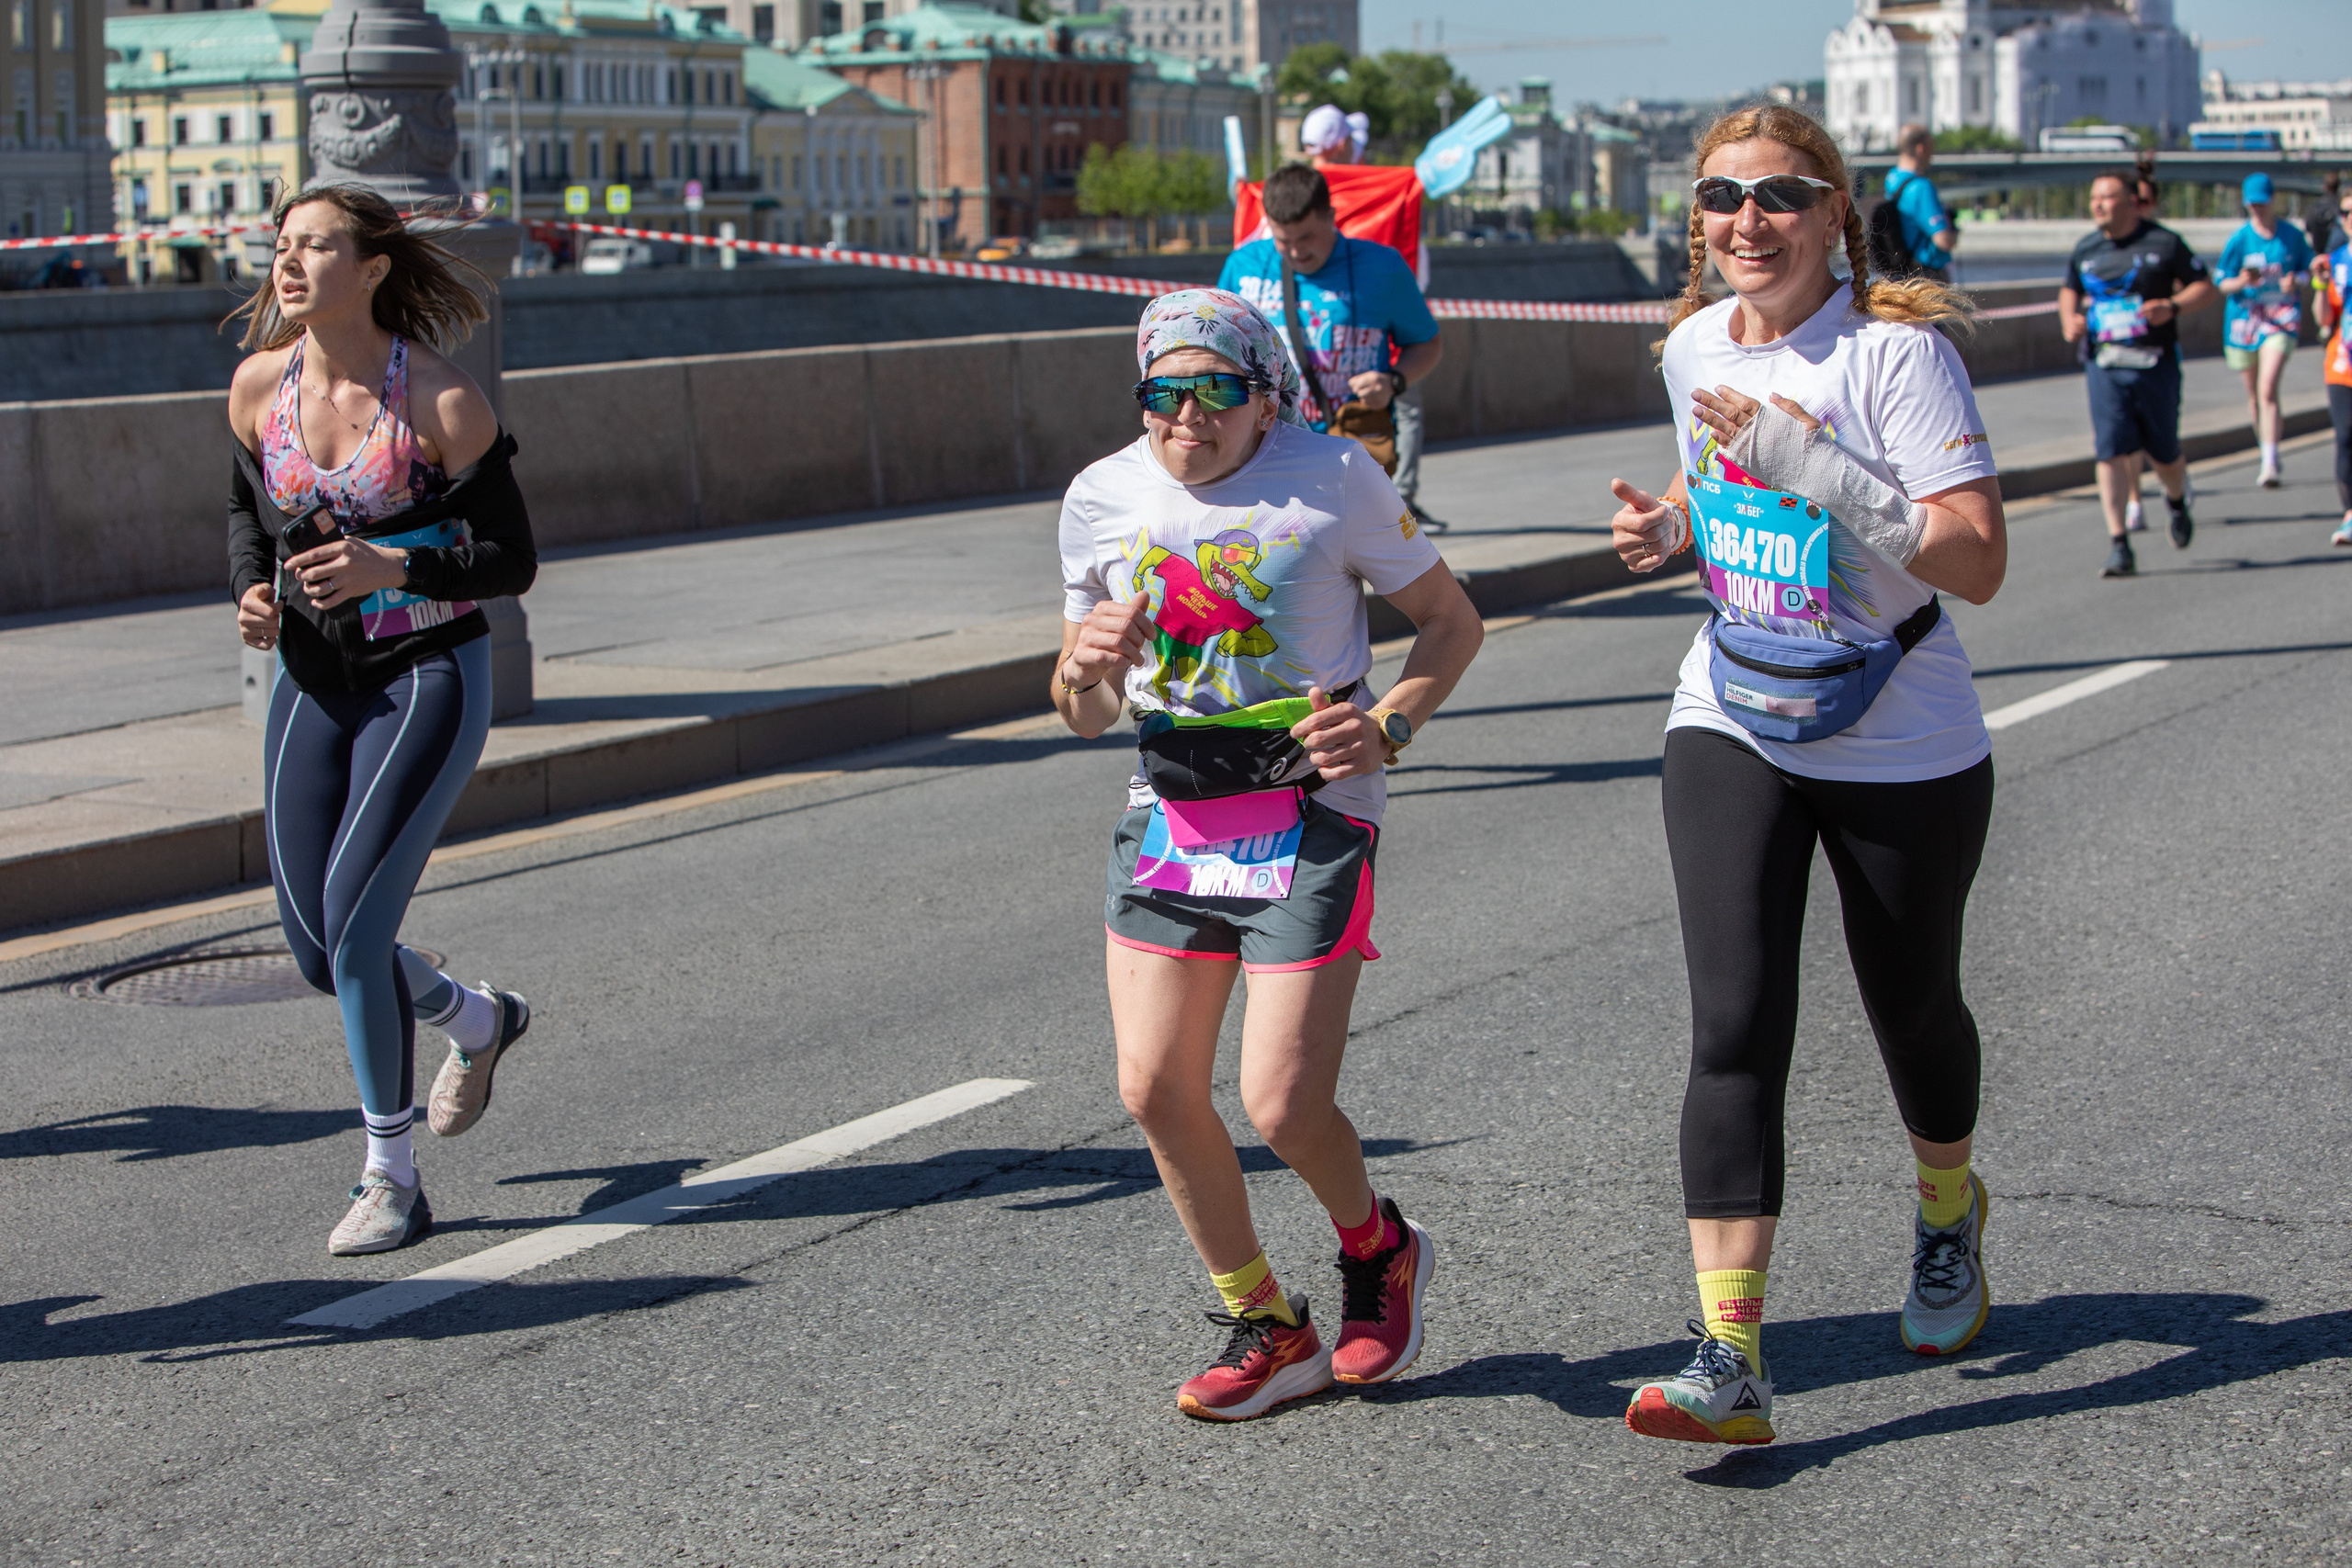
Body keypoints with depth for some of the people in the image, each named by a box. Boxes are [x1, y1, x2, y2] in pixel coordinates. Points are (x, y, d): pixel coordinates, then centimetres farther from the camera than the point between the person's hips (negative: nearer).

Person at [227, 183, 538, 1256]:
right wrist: (252, 592, -4)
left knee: (354, 920, -15)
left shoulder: (442, 400, -14)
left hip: (431, 675, -5)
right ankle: (478, 1020, 37)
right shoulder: (258, 386, -1)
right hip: (316, 682, 5)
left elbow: (512, 561, -9)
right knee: (315, 947, 5)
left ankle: (391, 1183, 1)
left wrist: (389, 568, -25)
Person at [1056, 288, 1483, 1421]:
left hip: (1310, 819, -4)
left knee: (1282, 1105, -10)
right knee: (1154, 1087, 0)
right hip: (1170, 817, 5)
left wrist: (1388, 726, -14)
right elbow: (1088, 717, 11)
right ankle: (1265, 1327, 20)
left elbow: (1452, 621, 3)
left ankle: (1377, 1249, 25)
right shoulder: (1103, 499, 3)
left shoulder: (1333, 477, -8)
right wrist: (1085, 667, -13)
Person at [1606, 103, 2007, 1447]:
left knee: (1912, 1008, 15)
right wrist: (1673, 524, 1)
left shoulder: (1899, 349, -17)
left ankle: (1949, 1212, 49)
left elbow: (1978, 561, -24)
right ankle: (1731, 1358, -16)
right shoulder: (1696, 344, 2)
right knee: (1735, 1024, -12)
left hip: (1904, 752, -3)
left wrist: (1813, 466, -32)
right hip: (1734, 730, 3)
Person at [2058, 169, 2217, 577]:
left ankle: (2177, 502, 43)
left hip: (2155, 363, -2)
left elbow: (2206, 288, 3)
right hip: (2104, 366, 2)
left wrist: (2173, 306, -16)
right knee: (2111, 451, -10)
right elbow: (2070, 289, 26)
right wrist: (2070, 318, 4)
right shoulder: (2086, 249, 10)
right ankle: (2118, 546, -9)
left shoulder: (2163, 243, 0)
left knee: (2163, 453, 7)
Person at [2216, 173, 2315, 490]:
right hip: (2244, 318, 2)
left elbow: (2308, 269, 13)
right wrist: (2242, 282, -20)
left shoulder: (2292, 235, 1)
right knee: (2253, 393, 12)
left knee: (2268, 390, -18)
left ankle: (2270, 464, -20)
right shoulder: (2238, 240, -1)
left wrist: (2295, 281, -9)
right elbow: (2223, 283, 1)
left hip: (2281, 319, -2)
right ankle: (2268, 456, 32)